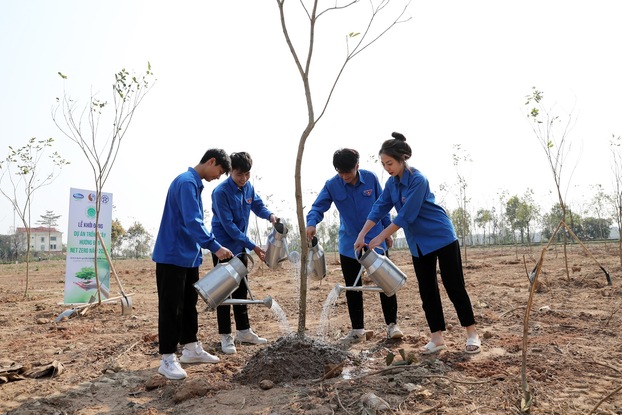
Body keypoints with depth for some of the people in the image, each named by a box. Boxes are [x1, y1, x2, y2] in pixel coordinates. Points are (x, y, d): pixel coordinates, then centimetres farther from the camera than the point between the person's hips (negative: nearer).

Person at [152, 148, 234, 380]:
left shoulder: (195, 184, 15)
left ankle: (191, 349, 27)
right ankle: (167, 359, 5)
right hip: (173, 256, -10)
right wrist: (215, 247, -29)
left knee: (189, 305, 16)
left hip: (189, 256, 10)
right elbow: (192, 222, -27)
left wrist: (204, 248, 19)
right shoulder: (186, 182, -17)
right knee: (171, 308, -3)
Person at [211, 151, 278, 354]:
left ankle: (244, 331, 25)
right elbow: (228, 225, -23)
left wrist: (269, 215, -12)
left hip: (240, 246, 7)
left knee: (241, 289, 14)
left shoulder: (248, 187, 0)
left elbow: (258, 205, 13)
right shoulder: (221, 192, -21)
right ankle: (225, 336, 9)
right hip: (223, 246, -7)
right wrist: (253, 246, -24)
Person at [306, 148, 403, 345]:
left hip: (376, 241, -1)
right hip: (349, 245, 1)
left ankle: (392, 324, 19)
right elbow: (318, 207, -12)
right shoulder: (332, 185, -10)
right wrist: (311, 223, -34)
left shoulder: (370, 178, -10)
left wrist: (387, 231, 5)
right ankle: (357, 330, 20)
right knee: (352, 288, 8)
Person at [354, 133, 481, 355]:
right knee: (427, 291, 7)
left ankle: (472, 335, 12)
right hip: (419, 244, 8)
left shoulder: (417, 180, -23)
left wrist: (380, 238, -20)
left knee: (454, 286, -1)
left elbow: (406, 216, -25)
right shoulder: (392, 183, 1)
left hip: (442, 238, -7)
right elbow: (379, 208, 1)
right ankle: (437, 338, 13)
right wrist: (362, 234, -8)